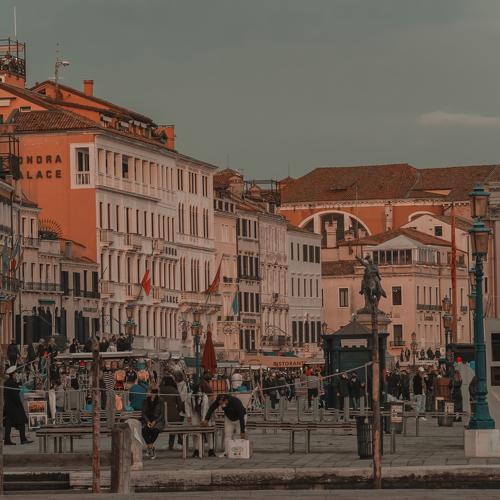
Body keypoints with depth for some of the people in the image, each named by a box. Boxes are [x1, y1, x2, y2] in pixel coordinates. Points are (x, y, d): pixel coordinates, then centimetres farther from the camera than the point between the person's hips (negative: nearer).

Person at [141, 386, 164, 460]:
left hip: (158, 420, -2)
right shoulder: (145, 402, 12)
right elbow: (143, 413, 8)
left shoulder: (160, 402, 5)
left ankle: (149, 447, -23)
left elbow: (162, 414, 0)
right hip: (147, 420, 2)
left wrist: (155, 422, -14)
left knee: (155, 429, -35)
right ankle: (151, 448, -24)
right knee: (145, 430, -32)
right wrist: (147, 421, -10)